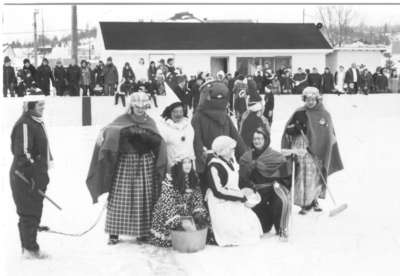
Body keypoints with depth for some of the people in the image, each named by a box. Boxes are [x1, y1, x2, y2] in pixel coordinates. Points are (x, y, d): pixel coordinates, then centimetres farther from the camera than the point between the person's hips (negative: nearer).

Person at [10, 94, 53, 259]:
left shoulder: (38, 122, 13)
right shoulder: (24, 124, -17)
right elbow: (23, 152, -21)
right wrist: (31, 176, -22)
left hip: (38, 175, 10)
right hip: (25, 177, -10)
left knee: (35, 211, 15)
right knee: (29, 212, -3)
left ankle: (28, 246, 25)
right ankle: (30, 249, 5)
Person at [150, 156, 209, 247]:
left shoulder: (193, 178, 1)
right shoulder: (169, 180, -16)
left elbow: (197, 199, 1)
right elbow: (168, 204, -21)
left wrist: (199, 214, -18)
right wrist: (180, 222, -29)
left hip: (187, 213, 5)